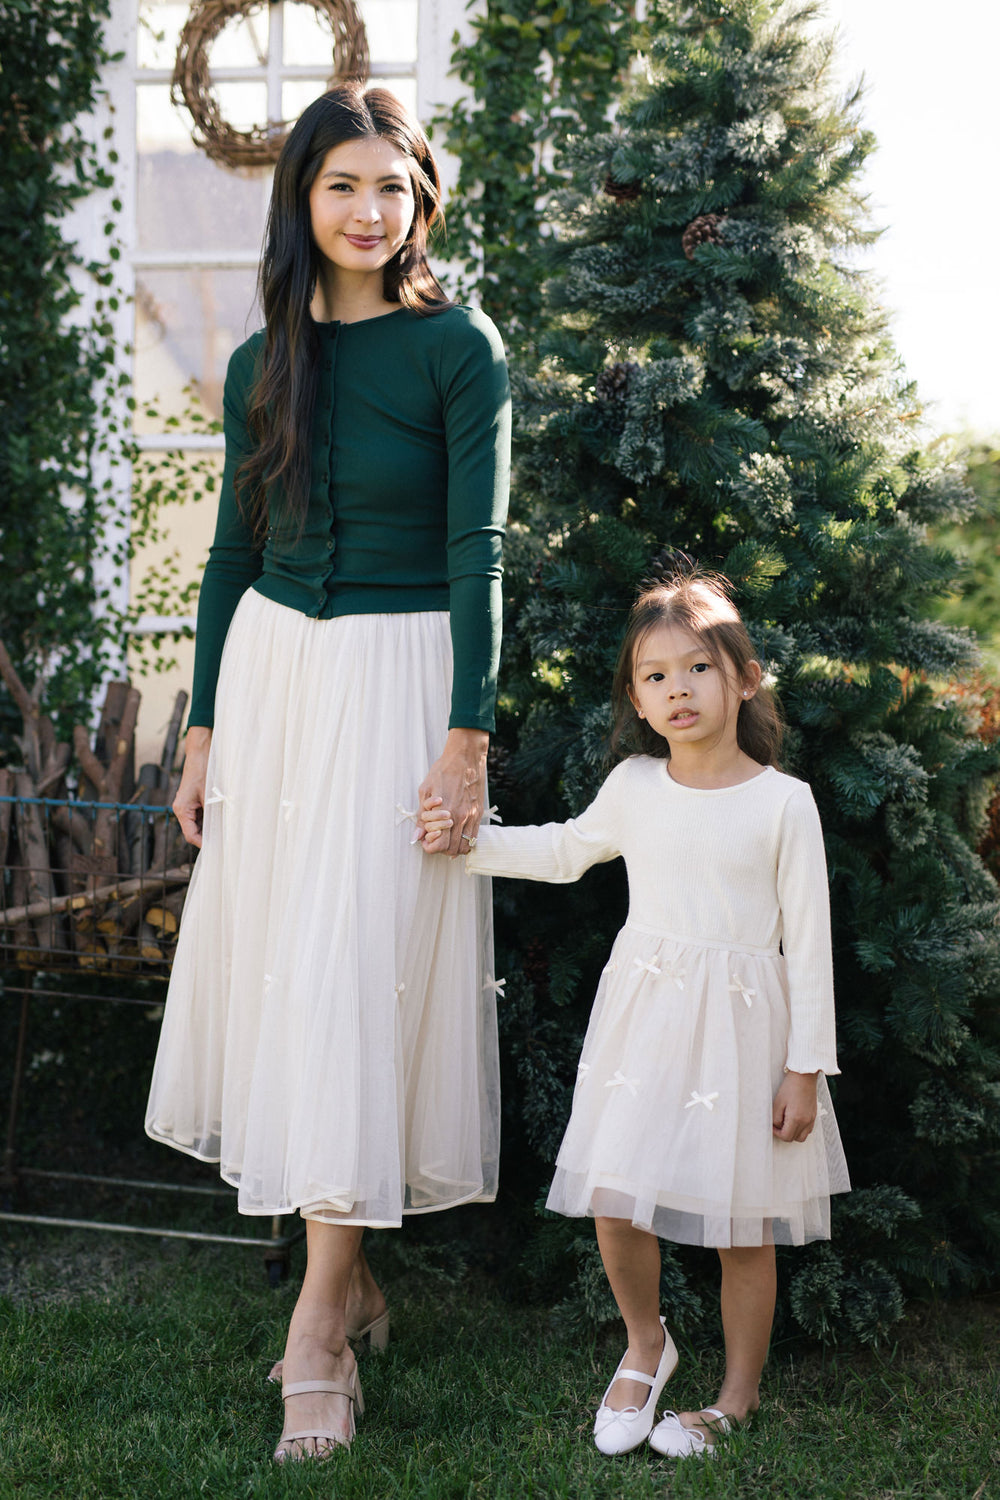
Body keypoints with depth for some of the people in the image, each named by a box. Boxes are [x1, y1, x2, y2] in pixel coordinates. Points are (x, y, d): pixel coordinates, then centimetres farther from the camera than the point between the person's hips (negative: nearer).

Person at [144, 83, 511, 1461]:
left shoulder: (459, 348, -5)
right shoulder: (264, 362, 9)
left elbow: (476, 550, -8)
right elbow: (232, 555, 13)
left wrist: (466, 733, -14)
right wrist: (203, 729, 11)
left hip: (396, 675, -5)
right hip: (268, 671, 5)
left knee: (356, 968, -7)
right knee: (269, 958, 6)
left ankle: (318, 1331, 1)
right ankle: (350, 1278, 21)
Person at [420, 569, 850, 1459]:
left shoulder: (783, 801, -6)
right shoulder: (633, 787, 3)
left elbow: (809, 940, -4)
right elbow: (566, 851, 22)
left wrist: (806, 1066, -5)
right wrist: (468, 841, 11)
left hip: (742, 1023, -3)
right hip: (643, 1016, 3)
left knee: (743, 1225, 6)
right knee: (615, 1202, -2)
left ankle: (739, 1392, 27)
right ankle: (646, 1343, 27)